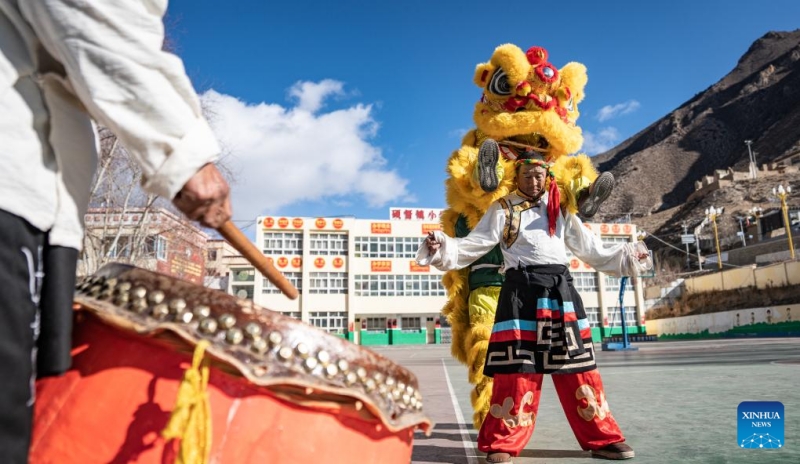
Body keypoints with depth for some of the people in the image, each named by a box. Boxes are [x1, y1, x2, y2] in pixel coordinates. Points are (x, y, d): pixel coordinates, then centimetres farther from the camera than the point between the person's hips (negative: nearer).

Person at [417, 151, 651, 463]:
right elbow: (474, 245, 1)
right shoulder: (502, 209, 8)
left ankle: (602, 438, 18)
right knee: (517, 369, -8)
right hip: (521, 290, -3)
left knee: (579, 368, 5)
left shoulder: (559, 210, 19)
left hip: (561, 289, 4)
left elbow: (590, 248, 26)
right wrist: (442, 248, -16)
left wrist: (627, 257, 26)